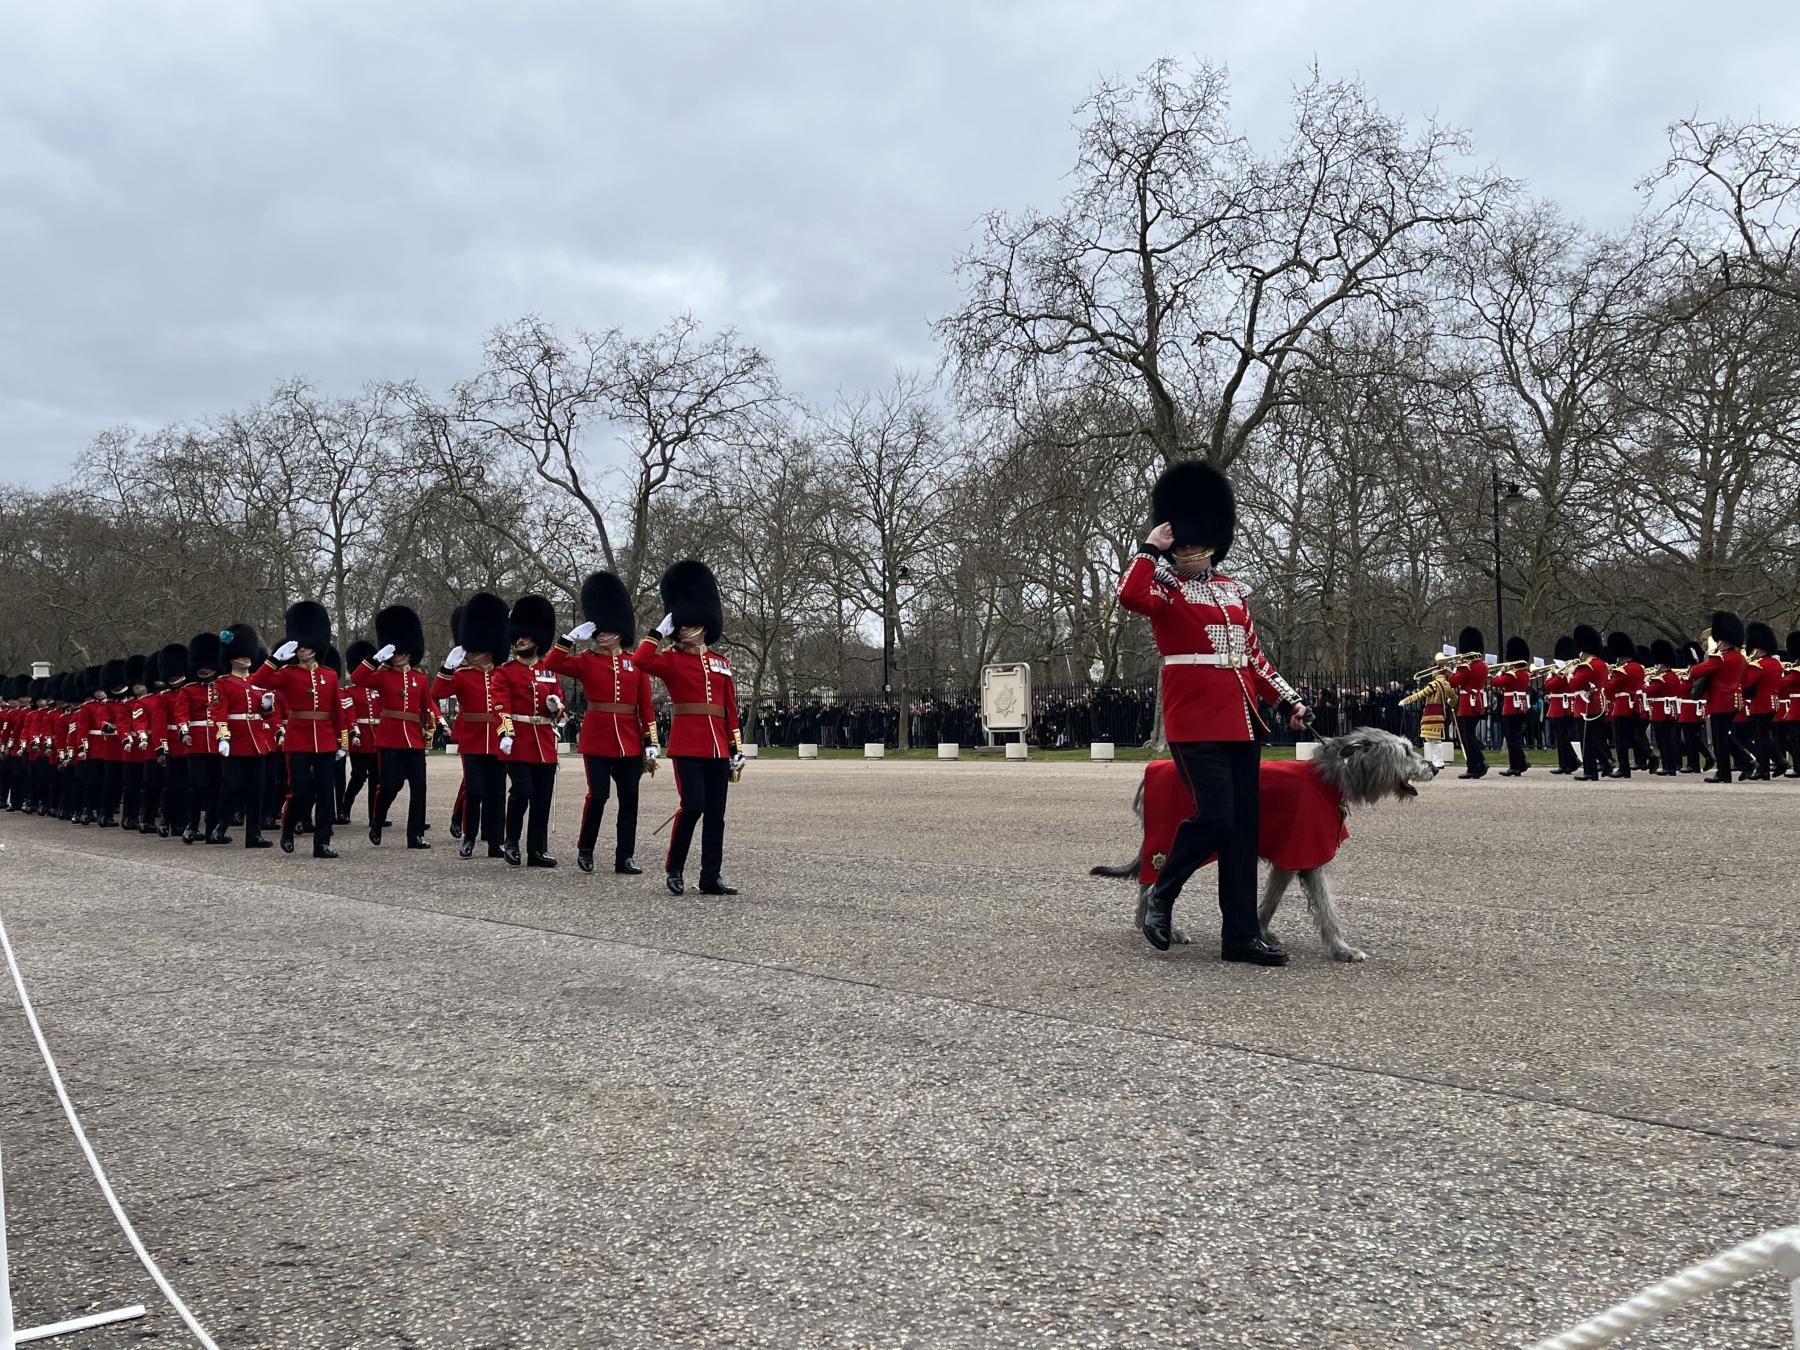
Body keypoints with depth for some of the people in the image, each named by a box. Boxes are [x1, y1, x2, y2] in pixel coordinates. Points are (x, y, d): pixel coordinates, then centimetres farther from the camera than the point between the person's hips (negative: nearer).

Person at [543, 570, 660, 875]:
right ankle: (584, 850, 12)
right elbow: (551, 664, -8)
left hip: (630, 742, 2)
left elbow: (646, 707, 6)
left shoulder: (636, 663, 8)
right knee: (598, 795, -7)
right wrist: (573, 635, -11)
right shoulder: (586, 661, 5)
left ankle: (625, 857, 12)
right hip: (597, 738, -2)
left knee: (629, 799, 4)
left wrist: (651, 743, 1)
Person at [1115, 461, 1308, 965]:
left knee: (1244, 827, 6)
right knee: (1215, 817, -13)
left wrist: (1288, 699, 17)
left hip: (1241, 721, 7)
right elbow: (1129, 595, -27)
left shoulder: (1230, 589, 17)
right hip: (1195, 721, -7)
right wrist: (1150, 547, -16)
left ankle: (1241, 934, 11)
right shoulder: (1165, 588, -3)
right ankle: (1161, 894, 12)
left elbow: (1252, 654, 22)